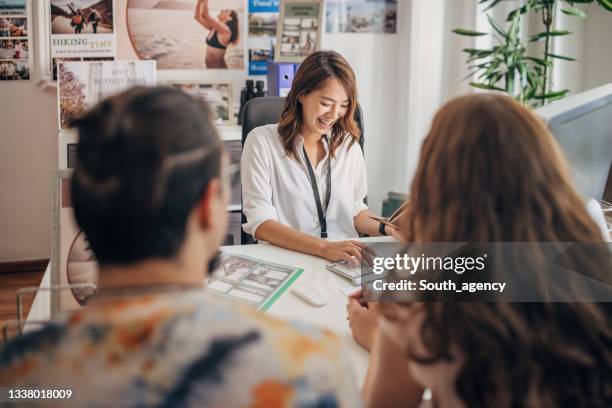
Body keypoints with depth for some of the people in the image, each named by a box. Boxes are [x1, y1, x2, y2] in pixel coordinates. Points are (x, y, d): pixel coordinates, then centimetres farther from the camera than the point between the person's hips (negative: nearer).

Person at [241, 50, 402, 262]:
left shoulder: (348, 143, 11)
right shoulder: (262, 141, -6)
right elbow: (260, 222, -14)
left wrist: (385, 229, -3)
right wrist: (324, 248, -27)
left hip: (346, 261, 3)